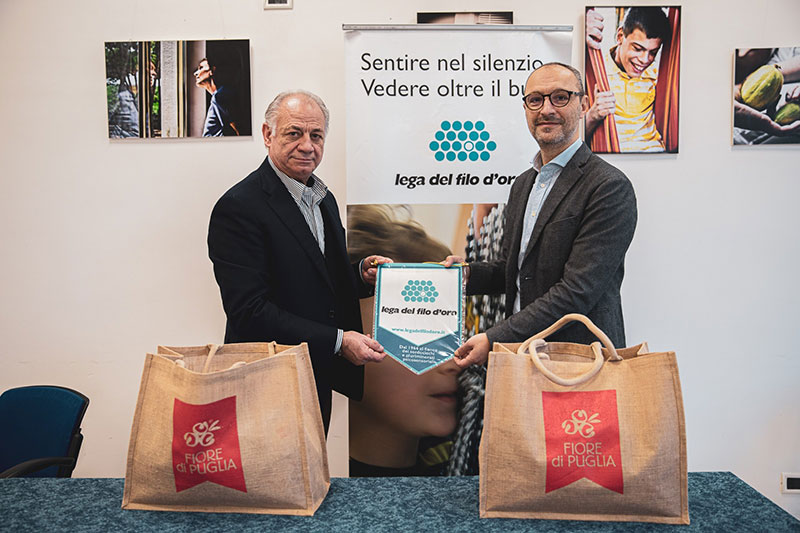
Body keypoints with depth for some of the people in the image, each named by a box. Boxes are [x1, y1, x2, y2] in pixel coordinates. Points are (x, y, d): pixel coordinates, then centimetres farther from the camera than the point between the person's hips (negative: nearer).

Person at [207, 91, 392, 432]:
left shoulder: (324, 199, 9)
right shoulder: (238, 207, -19)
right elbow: (249, 311, -24)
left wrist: (361, 274, -5)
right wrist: (337, 341, -25)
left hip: (320, 380, 8)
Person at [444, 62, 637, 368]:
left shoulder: (610, 188, -13)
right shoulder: (522, 185, 12)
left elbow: (577, 291, -19)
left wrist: (494, 339, -20)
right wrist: (468, 273, -1)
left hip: (582, 360, -6)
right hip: (520, 353, 6)